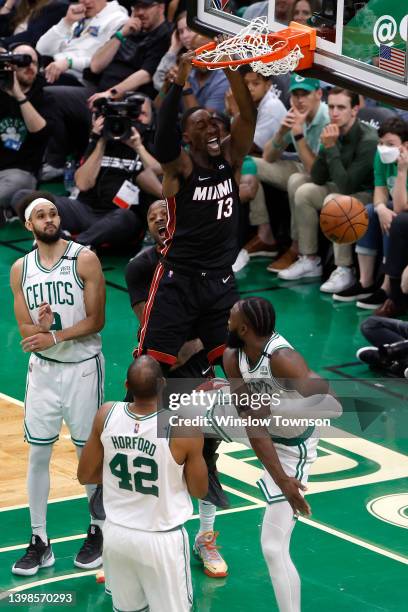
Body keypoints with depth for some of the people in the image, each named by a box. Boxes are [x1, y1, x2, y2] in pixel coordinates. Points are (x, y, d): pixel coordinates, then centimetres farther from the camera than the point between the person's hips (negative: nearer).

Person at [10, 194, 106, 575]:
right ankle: (39, 542, 10)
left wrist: (55, 336, -22)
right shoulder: (20, 269, 3)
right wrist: (41, 327, -20)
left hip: (83, 367, -3)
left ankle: (98, 533, 20)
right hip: (42, 368, 3)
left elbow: (96, 320, -11)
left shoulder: (84, 259, -8)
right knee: (38, 454, 4)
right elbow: (25, 330, 3)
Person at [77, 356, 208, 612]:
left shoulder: (106, 415, -11)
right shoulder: (186, 428, -21)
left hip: (116, 533, 4)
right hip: (161, 540, -4)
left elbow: (85, 475, 3)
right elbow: (199, 491, -4)